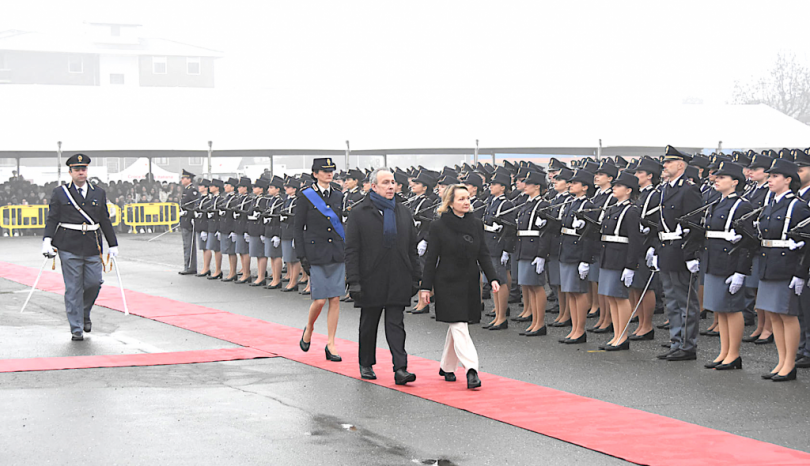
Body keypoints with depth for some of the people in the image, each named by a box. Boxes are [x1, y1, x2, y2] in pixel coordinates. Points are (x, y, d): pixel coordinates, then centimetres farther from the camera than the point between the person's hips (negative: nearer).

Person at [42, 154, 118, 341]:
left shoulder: (99, 193, 12)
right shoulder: (59, 193, 5)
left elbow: (105, 221, 15)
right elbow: (52, 219, 2)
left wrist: (113, 245, 14)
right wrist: (47, 241, -12)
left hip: (93, 248, 3)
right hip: (69, 248, -2)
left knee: (94, 283, -2)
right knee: (73, 289, -2)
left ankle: (85, 314, 27)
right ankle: (76, 329, 5)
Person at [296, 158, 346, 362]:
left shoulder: (338, 196, 10)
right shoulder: (306, 196, -3)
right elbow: (298, 228, -3)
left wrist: (346, 253, 10)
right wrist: (302, 257, -9)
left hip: (337, 253, 4)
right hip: (316, 253, -4)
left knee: (335, 299, 1)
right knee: (320, 299, -6)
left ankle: (330, 345, 7)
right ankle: (309, 328, 24)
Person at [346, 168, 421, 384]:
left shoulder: (403, 212, 11)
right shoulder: (359, 213, -2)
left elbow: (412, 249, 14)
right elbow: (352, 250, -5)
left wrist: (415, 278, 9)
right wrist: (354, 282, -11)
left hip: (398, 281, 2)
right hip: (371, 281, -2)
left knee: (396, 324, -3)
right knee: (368, 324, 10)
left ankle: (400, 369, -8)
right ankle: (366, 365, 25)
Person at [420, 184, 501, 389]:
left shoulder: (476, 224, 6)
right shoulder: (439, 227, -6)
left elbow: (483, 254, 8)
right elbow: (431, 259, -4)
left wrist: (493, 278, -3)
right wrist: (426, 286, -6)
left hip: (470, 284, 5)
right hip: (448, 284, -5)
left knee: (457, 326, 12)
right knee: (459, 327, -11)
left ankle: (447, 366, 27)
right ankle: (471, 370, -18)